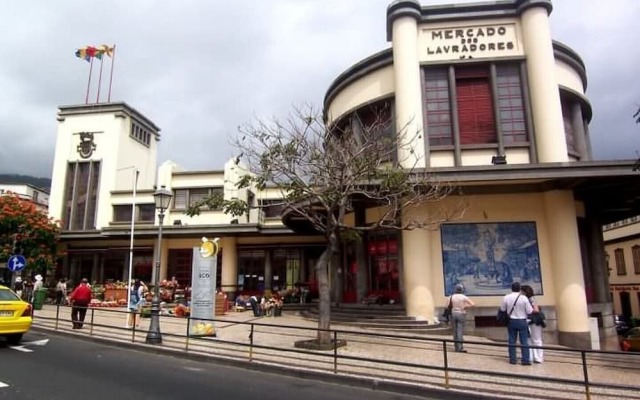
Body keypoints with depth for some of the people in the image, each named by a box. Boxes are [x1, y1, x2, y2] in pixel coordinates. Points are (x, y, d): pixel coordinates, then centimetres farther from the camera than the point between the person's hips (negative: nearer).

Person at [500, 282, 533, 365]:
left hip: (512, 321, 2)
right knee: (524, 341, 4)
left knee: (512, 341, 9)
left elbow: (502, 309, 1)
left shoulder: (506, 297, -9)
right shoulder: (524, 298, -13)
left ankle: (512, 359, 13)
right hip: (522, 321, -1)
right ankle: (525, 360, 3)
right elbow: (529, 311, -9)